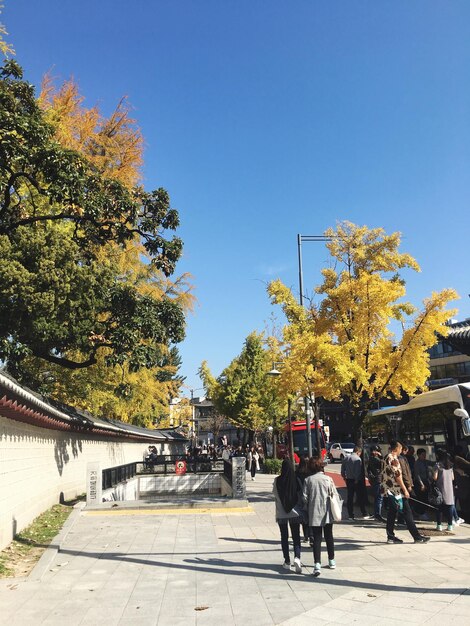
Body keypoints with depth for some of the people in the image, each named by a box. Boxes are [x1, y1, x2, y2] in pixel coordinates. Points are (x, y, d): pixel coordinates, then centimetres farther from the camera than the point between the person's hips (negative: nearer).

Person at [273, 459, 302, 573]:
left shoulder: (277, 480, -11)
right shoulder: (296, 480, -10)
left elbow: (274, 493, 2)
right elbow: (300, 495, -2)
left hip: (281, 513, 0)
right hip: (294, 513, 0)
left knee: (284, 537, 13)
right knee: (296, 537, 7)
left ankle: (287, 562, 16)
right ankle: (297, 557, -14)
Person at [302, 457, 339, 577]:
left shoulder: (308, 480, -6)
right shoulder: (328, 479, -4)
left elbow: (305, 497, -6)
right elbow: (335, 495, -3)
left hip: (314, 514, -1)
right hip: (327, 513, 2)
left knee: (317, 539, 0)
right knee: (329, 537, 19)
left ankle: (317, 564, -13)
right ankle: (331, 561, 30)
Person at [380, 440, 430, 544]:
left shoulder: (387, 458, 12)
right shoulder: (394, 459, -16)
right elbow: (397, 476, -19)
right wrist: (405, 490, -16)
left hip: (389, 490, 9)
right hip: (396, 490, -9)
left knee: (392, 512, 11)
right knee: (407, 513, -4)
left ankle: (390, 536, 13)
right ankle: (417, 537, 0)